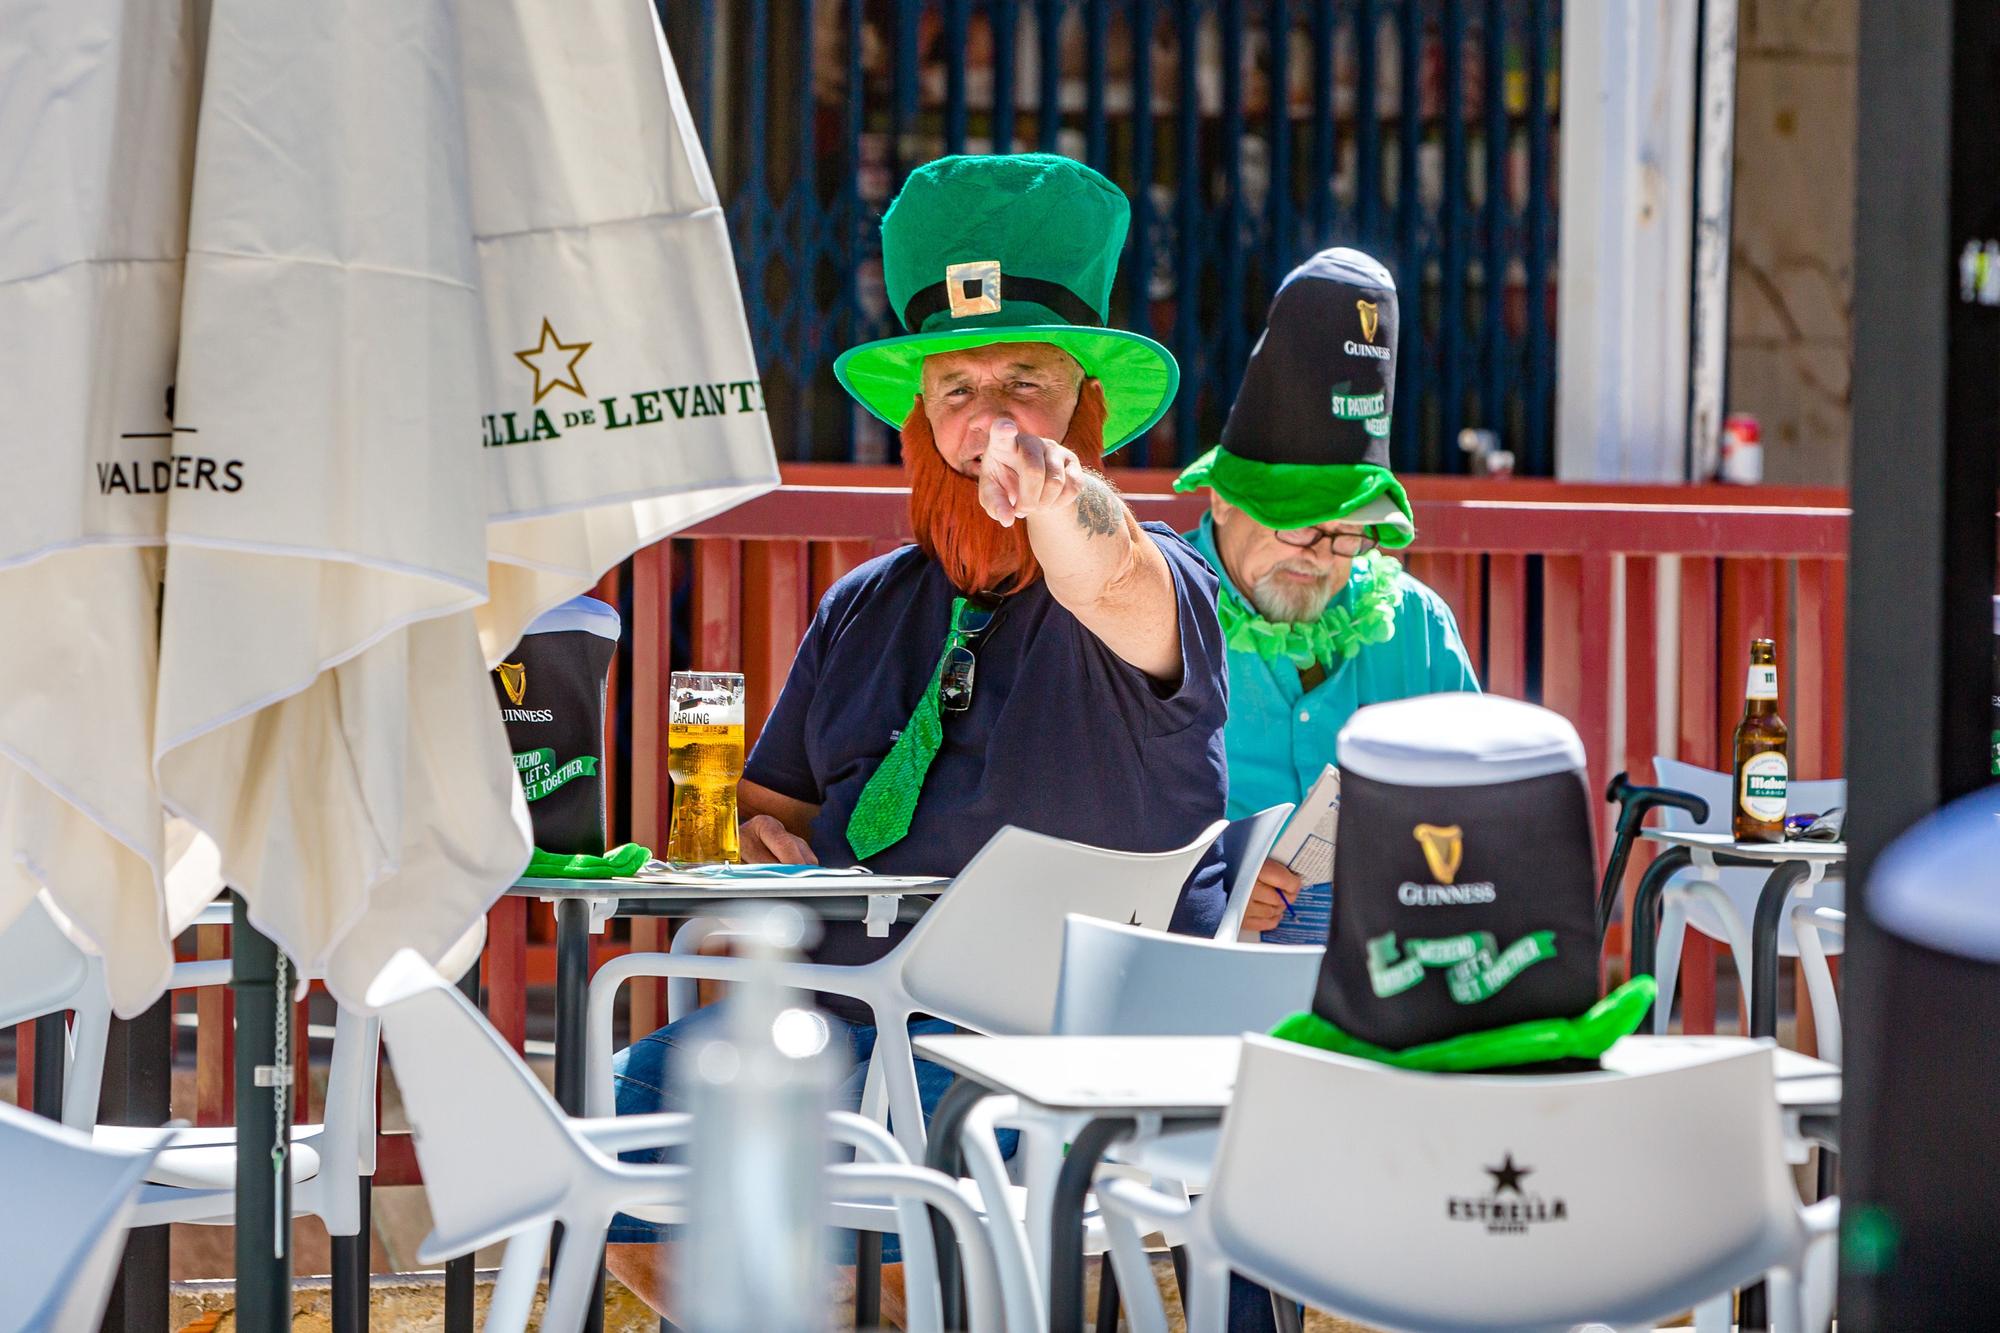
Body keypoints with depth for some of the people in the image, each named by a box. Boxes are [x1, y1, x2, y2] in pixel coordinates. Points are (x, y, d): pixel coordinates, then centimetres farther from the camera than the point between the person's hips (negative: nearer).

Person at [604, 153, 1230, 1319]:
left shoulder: (1159, 591, -4)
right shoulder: (868, 610, 17)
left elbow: (1102, 574, -31)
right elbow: (772, 796, 29)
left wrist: (1052, 494, -53)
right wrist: (772, 844, 5)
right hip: (842, 1021, 7)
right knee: (633, 1096, -12)